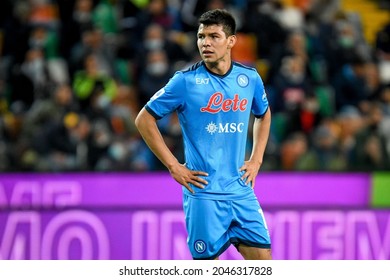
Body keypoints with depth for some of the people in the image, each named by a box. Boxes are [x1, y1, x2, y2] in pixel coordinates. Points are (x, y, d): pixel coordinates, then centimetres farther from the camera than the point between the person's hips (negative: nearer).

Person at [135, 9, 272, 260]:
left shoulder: (250, 78, 4)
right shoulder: (186, 81, -8)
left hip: (241, 190, 4)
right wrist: (174, 166, -7)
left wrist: (256, 160, 12)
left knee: (262, 256, -2)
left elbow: (263, 115, 24)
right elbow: (144, 119, -3)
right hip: (204, 192, -4)